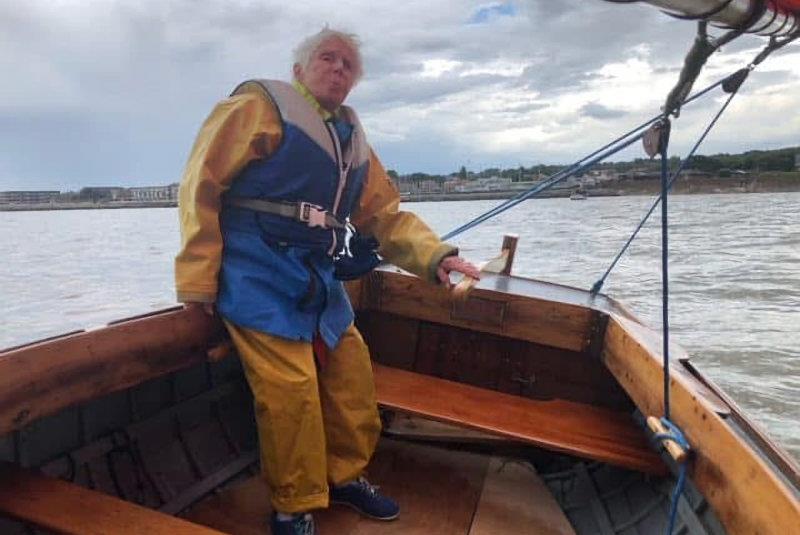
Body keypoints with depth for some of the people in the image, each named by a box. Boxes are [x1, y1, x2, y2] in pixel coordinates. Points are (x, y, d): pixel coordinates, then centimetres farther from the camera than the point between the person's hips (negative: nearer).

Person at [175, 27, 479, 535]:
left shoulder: (353, 139, 17)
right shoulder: (261, 104, -3)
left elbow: (386, 214, 12)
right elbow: (202, 183, -8)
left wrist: (435, 256, -5)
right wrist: (198, 277, -13)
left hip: (319, 278, 7)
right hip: (261, 270, -7)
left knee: (352, 374, 10)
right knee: (292, 390, -10)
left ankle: (345, 477, 31)